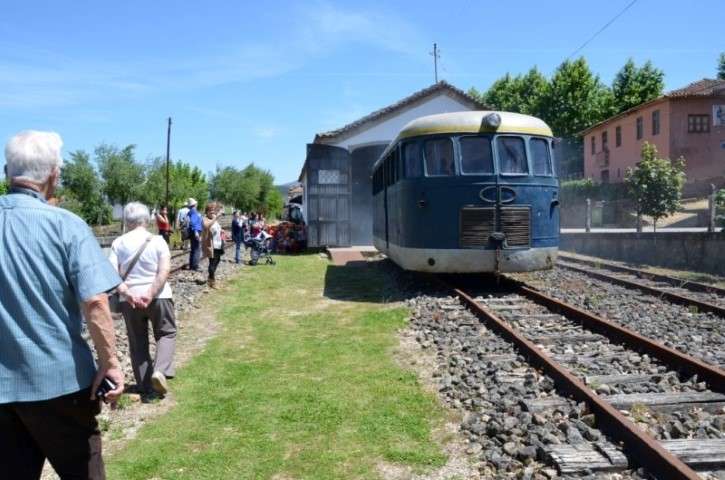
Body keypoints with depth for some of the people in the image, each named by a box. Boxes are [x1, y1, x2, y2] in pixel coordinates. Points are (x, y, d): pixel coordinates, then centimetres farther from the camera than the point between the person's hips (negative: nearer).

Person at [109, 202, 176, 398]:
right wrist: (150, 294, -17)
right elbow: (164, 271, -15)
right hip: (158, 296, -2)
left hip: (129, 299, 2)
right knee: (166, 333, 15)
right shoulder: (157, 240, -3)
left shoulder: (118, 243, 1)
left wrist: (128, 294, -16)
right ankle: (160, 371, -8)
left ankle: (144, 385, 20)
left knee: (137, 342, 14)